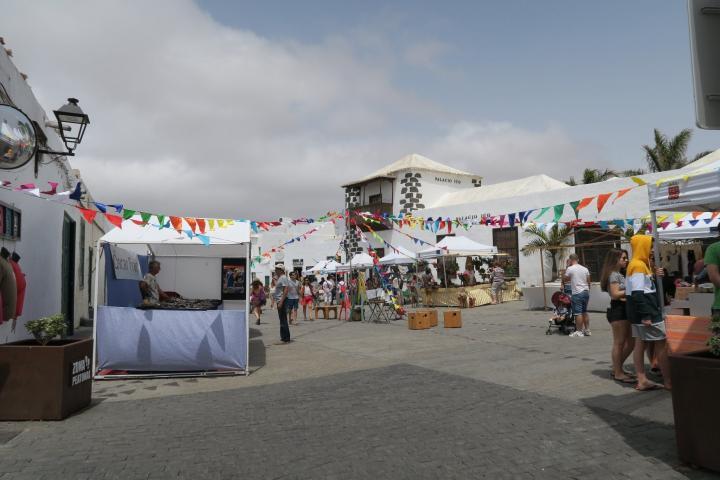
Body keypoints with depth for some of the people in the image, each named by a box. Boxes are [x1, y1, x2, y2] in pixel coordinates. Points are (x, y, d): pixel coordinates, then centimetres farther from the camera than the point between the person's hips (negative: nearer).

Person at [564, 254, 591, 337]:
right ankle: (587, 330, 20)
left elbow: (565, 279, 1)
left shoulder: (570, 269, -8)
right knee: (584, 312, 15)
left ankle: (579, 331, -2)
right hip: (586, 292, 7)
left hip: (577, 293, -6)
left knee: (578, 313, -4)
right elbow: (588, 282, 14)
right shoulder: (585, 269, 10)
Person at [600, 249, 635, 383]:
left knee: (631, 342, 13)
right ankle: (618, 373, 6)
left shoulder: (620, 274, 20)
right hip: (617, 310, -10)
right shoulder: (613, 274, -10)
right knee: (619, 343, -3)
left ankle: (617, 368, 24)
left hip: (625, 310, 10)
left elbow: (622, 293, 17)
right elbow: (615, 294, -17)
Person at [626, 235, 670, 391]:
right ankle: (668, 381, 10)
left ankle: (642, 381, 12)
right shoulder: (639, 266, -16)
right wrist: (646, 316, -24)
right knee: (661, 344, 0)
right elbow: (638, 294, -23)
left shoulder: (635, 264, 14)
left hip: (639, 313, 10)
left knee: (640, 344, 8)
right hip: (647, 313, -9)